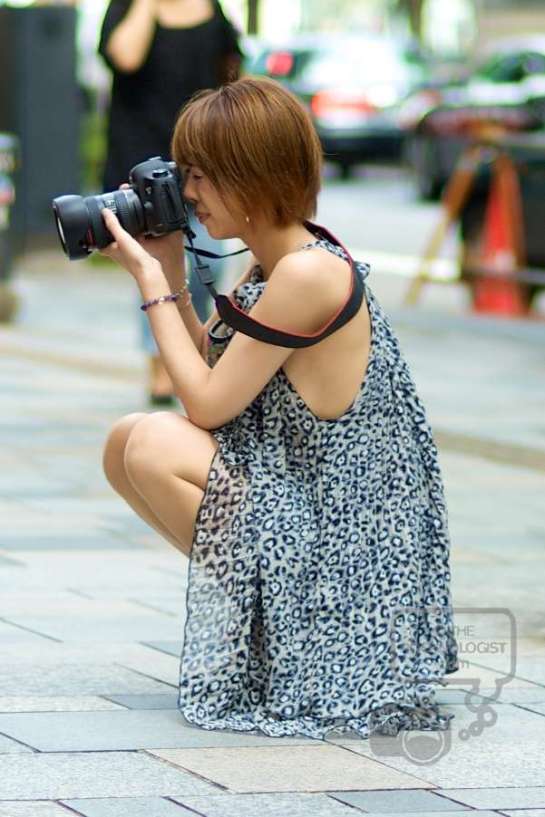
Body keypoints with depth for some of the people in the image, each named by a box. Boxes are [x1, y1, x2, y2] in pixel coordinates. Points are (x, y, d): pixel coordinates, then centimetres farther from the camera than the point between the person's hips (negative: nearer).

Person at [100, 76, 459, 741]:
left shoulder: (308, 274, -22)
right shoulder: (267, 265, 6)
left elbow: (207, 404, -18)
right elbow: (209, 370, 12)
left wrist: (150, 281, -11)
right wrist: (168, 267, 5)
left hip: (338, 539, -10)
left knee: (153, 444, -19)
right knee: (124, 444, 8)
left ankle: (270, 619, -4)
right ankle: (244, 602, 13)